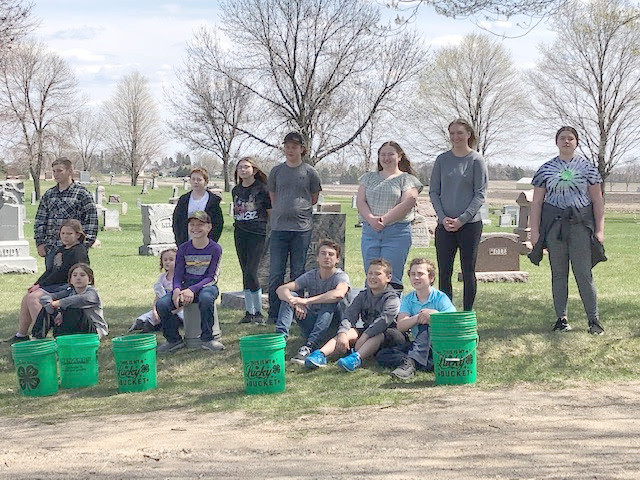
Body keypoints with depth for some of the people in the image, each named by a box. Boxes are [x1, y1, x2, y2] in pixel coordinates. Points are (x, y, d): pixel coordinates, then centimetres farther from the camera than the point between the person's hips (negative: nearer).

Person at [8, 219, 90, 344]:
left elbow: (62, 273, -17)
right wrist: (37, 283, 5)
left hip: (66, 285, -9)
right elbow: (50, 270, 21)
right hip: (54, 284, 9)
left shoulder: (79, 251, -11)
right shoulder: (59, 250, 19)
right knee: (26, 298, -1)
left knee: (33, 298, -22)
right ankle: (21, 335, 7)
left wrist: (41, 285, -14)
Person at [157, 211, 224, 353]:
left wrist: (192, 290, -24)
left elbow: (211, 277, -10)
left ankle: (207, 339, -19)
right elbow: (177, 275, 3)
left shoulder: (215, 249, -4)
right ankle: (174, 340, 0)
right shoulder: (183, 249, 6)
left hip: (206, 286, -3)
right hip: (185, 286, 3)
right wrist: (177, 290, -20)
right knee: (162, 304, -23)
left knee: (206, 298, -40)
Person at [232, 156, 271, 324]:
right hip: (240, 233, 6)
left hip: (257, 233, -6)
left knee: (250, 273, -13)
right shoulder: (236, 190, 12)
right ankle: (249, 312, 12)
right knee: (246, 273, 7)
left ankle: (258, 313, -2)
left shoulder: (262, 189, -5)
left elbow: (271, 213, -1)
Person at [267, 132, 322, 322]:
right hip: (279, 227, 2)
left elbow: (314, 199, 12)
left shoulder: (310, 172, 3)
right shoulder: (276, 171, 9)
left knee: (298, 274, 4)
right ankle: (274, 314, 6)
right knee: (275, 274, -1)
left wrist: (297, 208, 12)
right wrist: (284, 211, 11)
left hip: (302, 228, -1)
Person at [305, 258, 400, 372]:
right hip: (364, 331, 4)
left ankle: (356, 358, -59)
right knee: (348, 332, -22)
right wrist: (342, 334, -24)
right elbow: (350, 314, -4)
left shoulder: (392, 299, -8)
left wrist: (363, 338, -33)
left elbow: (383, 320, -23)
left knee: (378, 336, -36)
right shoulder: (363, 295, 9)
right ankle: (321, 354, -41)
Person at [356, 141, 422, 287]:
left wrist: (385, 220, -17)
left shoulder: (407, 179, 5)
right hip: (370, 231, 4)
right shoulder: (369, 177, 17)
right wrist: (371, 219, -12)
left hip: (397, 232, -4)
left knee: (391, 278, -6)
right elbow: (360, 201, 6)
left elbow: (407, 203, -9)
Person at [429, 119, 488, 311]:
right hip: (445, 225, 3)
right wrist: (443, 217, -6)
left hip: (470, 224, -2)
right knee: (444, 272, 3)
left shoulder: (476, 160, 0)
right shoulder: (442, 160, 8)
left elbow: (480, 194, -4)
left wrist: (461, 219, -12)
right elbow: (433, 191, 8)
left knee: (468, 272, 3)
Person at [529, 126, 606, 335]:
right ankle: (561, 318, 13)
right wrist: (535, 231, 2)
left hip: (580, 223, -1)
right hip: (553, 223, 1)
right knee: (558, 272, 5)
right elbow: (536, 202, 9)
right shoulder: (546, 169, 9)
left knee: (584, 273, -5)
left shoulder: (587, 167, 7)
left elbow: (597, 200, 8)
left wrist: (599, 229, 1)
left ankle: (594, 319, 3)